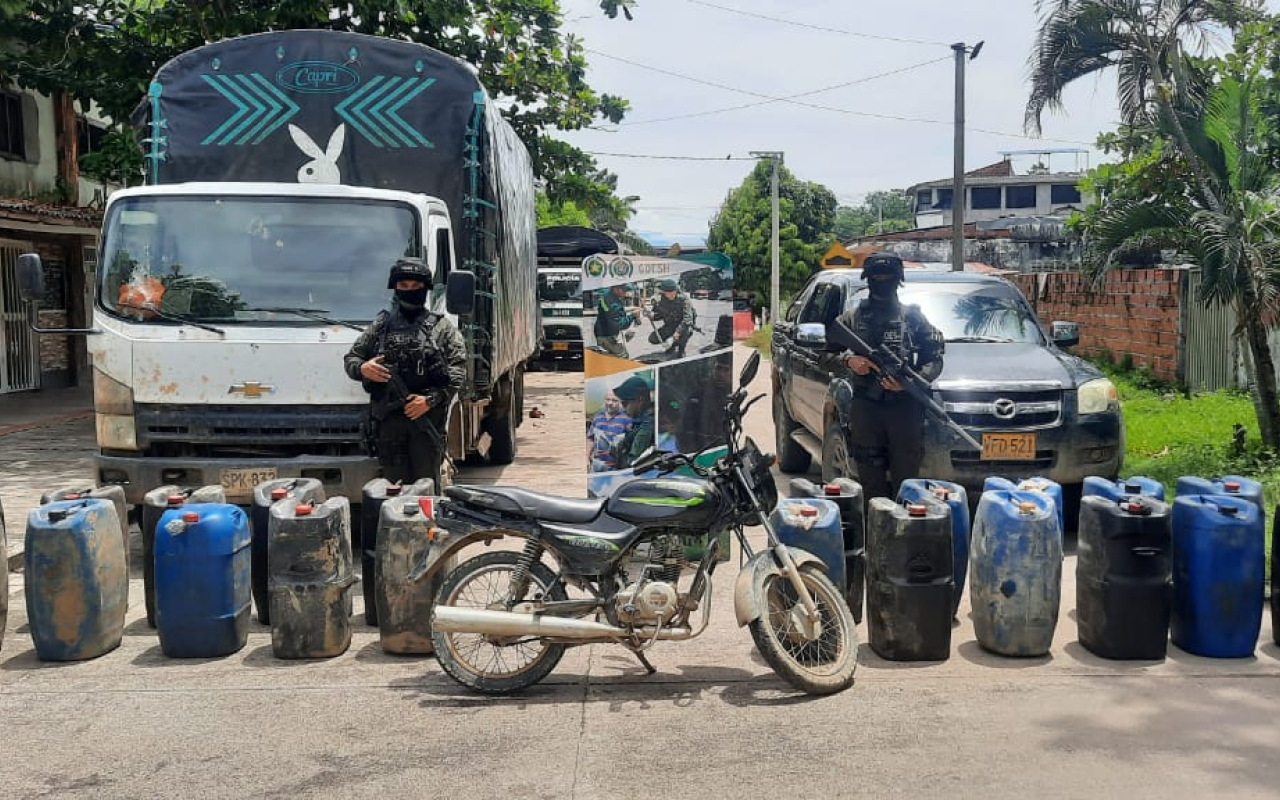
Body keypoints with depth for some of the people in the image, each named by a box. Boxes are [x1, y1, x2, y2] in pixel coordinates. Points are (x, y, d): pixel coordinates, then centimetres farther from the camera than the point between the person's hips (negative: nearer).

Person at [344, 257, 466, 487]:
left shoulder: (441, 327, 9)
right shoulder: (380, 326, 15)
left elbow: (458, 369, 0)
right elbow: (350, 359, 19)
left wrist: (431, 399, -13)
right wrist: (362, 369, -6)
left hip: (428, 416, -1)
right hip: (388, 417, 2)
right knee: (395, 485, 3)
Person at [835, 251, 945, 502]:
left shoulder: (913, 317, 11)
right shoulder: (853, 318, 13)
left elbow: (934, 360, 6)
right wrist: (847, 360, -12)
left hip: (905, 408, 0)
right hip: (866, 408, 1)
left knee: (906, 478, -1)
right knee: (871, 479, 2)